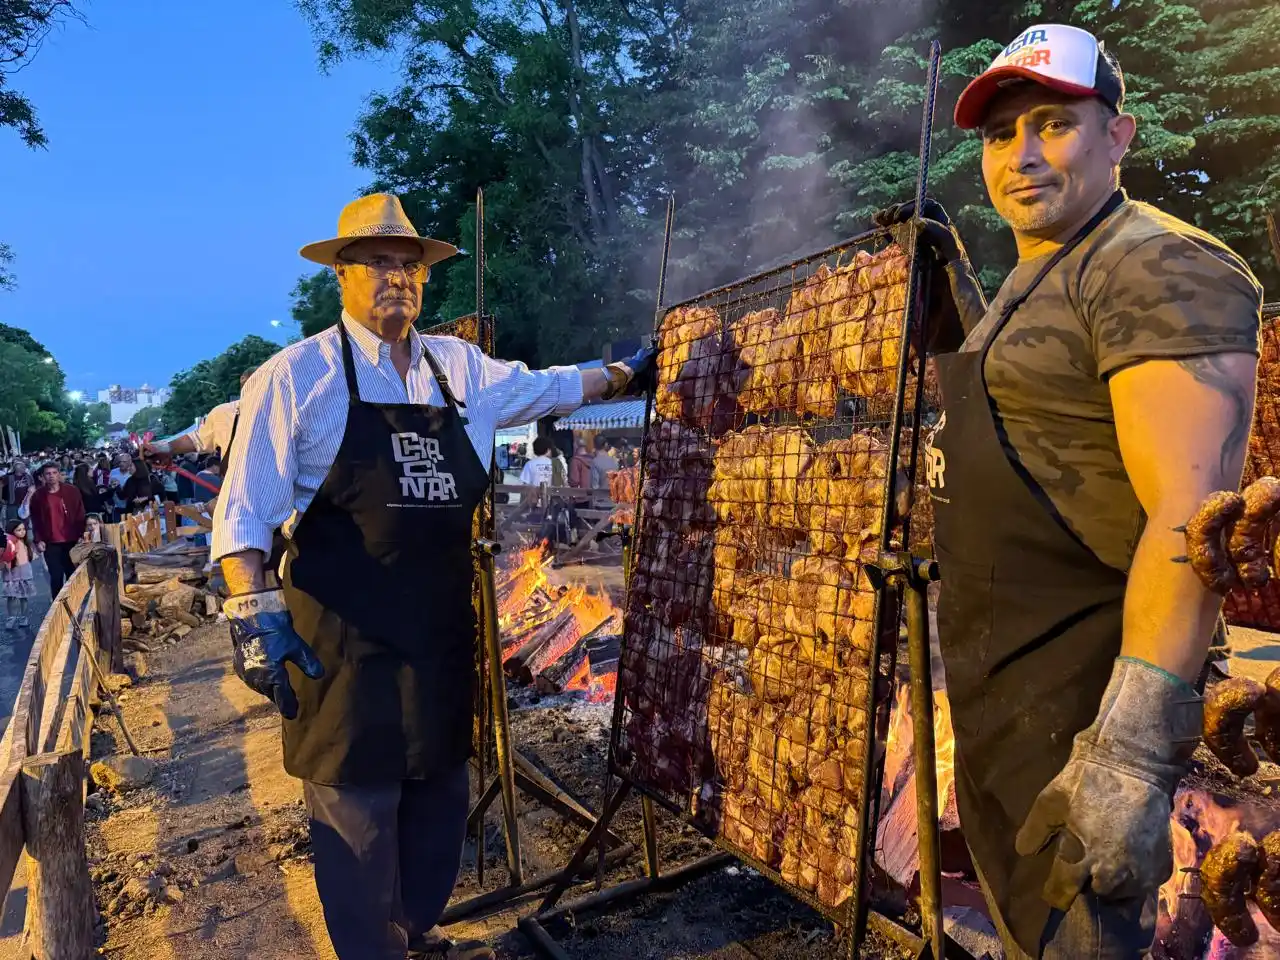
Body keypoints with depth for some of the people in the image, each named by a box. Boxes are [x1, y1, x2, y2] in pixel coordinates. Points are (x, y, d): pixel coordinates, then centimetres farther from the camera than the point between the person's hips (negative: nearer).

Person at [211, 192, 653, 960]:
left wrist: (626, 374, 23)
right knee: (358, 810, 5)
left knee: (440, 794, 18)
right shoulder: (299, 375, -7)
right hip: (347, 639, -5)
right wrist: (256, 614, -17)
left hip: (443, 632, 6)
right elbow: (245, 511, -8)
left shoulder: (459, 366, 8)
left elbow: (545, 387, 25)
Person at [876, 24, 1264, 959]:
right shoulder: (1040, 276, 14)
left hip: (1076, 701, -10)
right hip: (996, 679, 10)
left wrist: (1135, 750, -32)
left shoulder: (1158, 268, -17)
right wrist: (950, 277, 18)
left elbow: (1192, 515, -27)